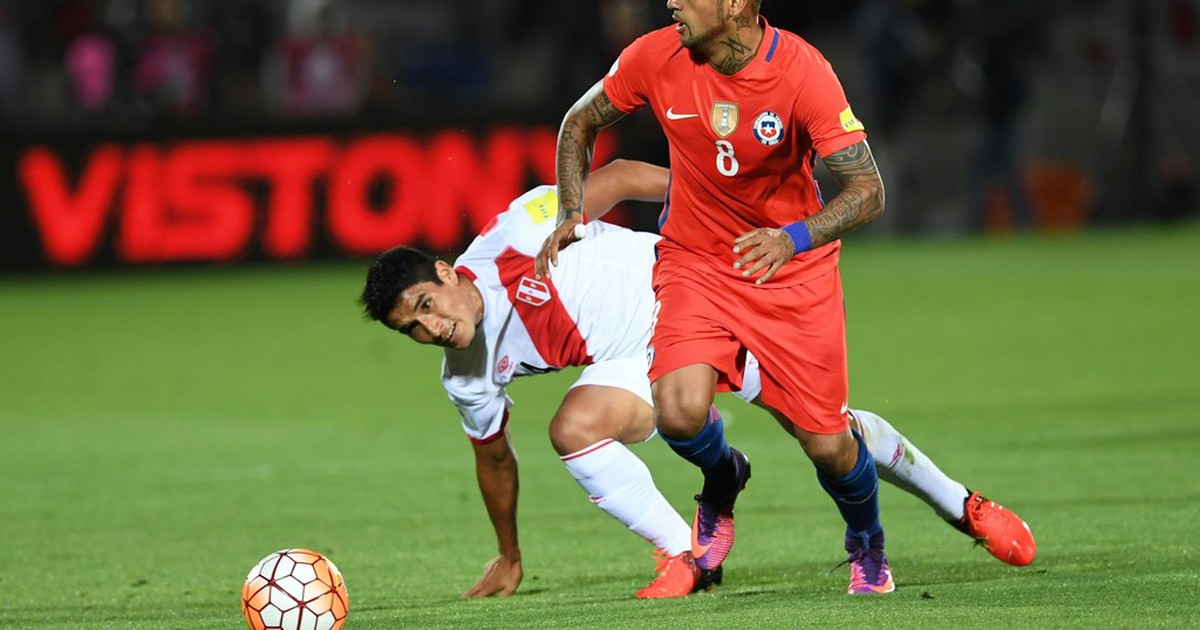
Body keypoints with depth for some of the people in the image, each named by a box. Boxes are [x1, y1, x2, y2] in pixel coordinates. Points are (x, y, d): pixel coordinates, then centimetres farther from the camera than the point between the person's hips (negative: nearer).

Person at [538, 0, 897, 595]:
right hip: (694, 261, 2)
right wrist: (571, 214, -7)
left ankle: (868, 551, 32)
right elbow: (580, 123, 7)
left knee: (828, 446, -3)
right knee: (679, 411, -24)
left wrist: (794, 239, -40)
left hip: (795, 274, -1)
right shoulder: (657, 56, -13)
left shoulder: (802, 71, -22)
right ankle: (724, 482, 14)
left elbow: (868, 192, -23)